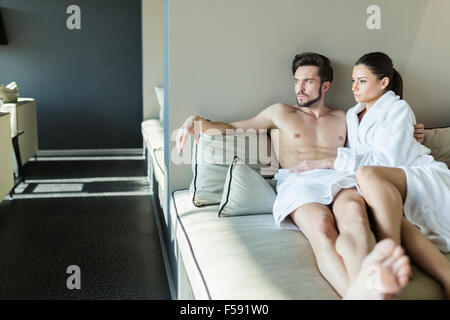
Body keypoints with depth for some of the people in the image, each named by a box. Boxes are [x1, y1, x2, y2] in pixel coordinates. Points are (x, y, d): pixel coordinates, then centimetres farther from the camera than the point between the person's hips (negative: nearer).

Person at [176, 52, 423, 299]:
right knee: (321, 228, -40)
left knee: (354, 214, -40)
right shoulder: (281, 113, 27)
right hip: (298, 182, -1)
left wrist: (406, 135, 27)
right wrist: (196, 121, 8)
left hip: (338, 177, 2)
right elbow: (230, 128, 25)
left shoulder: (342, 118, 33)